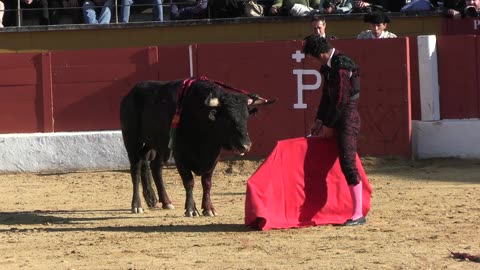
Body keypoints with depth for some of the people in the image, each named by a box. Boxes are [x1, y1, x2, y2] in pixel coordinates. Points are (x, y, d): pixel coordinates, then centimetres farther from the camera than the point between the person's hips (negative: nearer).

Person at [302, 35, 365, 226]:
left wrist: (329, 125, -11)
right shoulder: (329, 66, 12)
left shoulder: (341, 66, -17)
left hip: (347, 117, -10)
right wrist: (319, 120, 15)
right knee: (345, 163, 11)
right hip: (338, 119, 10)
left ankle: (358, 214, -10)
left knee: (347, 163, -11)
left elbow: (341, 99, -18)